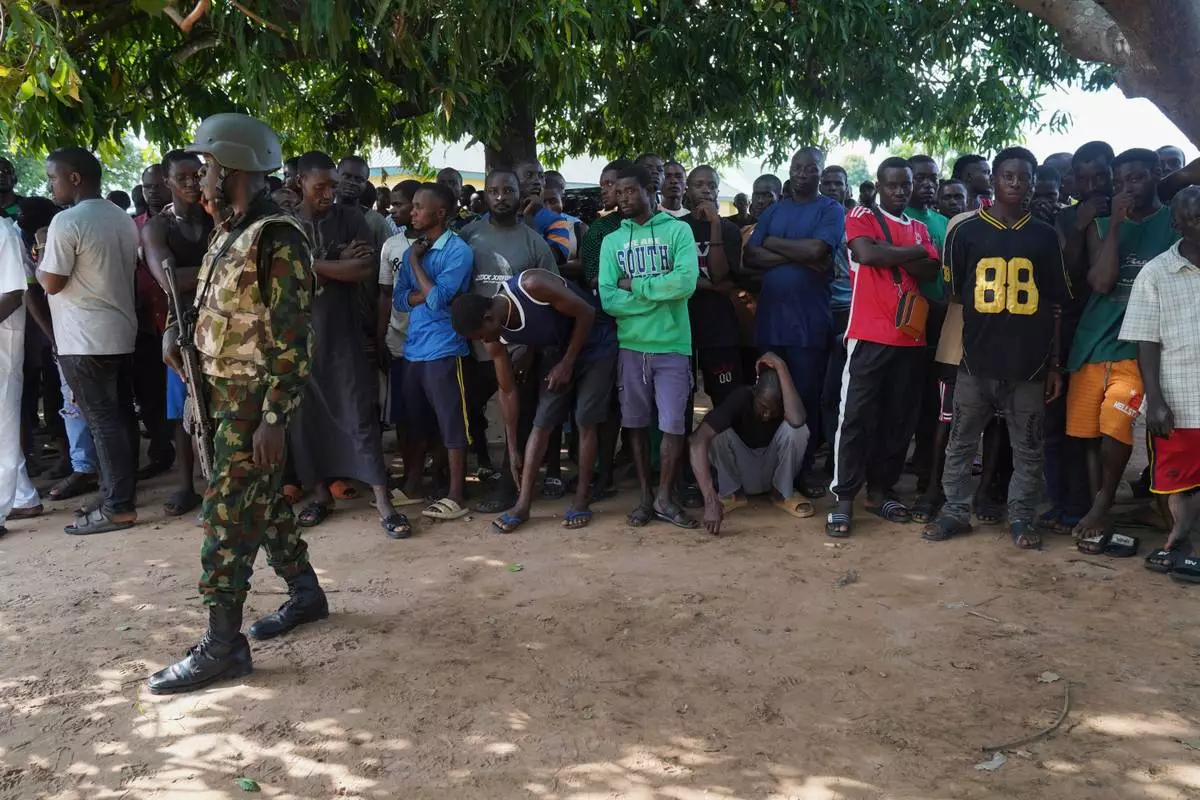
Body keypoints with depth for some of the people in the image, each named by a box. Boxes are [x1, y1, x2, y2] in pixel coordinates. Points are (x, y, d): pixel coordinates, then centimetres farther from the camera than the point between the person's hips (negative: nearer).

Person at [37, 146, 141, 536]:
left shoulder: (67, 221, -14)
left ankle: (117, 506, -2)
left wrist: (36, 262, 6)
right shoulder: (124, 218, 10)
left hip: (86, 340, -8)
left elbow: (51, 283, -14)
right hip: (121, 332, 8)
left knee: (102, 420, -5)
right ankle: (122, 485, 21)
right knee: (121, 415, 12)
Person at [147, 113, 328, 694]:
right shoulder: (230, 236, 12)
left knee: (226, 515, -6)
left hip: (254, 398, -9)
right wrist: (177, 329, 4)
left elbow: (291, 337, -20)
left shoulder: (276, 239, -17)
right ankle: (305, 593, 32)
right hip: (224, 392, 9)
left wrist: (273, 418, -23)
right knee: (263, 501, 17)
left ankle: (222, 646, 2)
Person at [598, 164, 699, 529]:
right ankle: (645, 495, 21)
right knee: (636, 423, 9)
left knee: (673, 424, -1)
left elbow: (686, 282, -16)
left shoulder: (678, 230, 0)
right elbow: (608, 300, -5)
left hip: (672, 345, -2)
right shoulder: (611, 241, 8)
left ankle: (665, 497, 14)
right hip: (630, 346, 3)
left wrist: (636, 285, -9)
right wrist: (660, 293, -11)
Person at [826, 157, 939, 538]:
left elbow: (930, 270, 1)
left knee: (900, 418, 9)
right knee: (857, 416, -6)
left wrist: (889, 254, -11)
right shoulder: (861, 216, 3)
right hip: (869, 334, -5)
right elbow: (867, 254, -17)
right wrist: (913, 252, -4)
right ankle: (843, 498, -3)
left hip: (910, 336, 6)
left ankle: (881, 489, 20)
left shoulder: (920, 228, 18)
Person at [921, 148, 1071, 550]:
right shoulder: (965, 231, 4)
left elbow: (1055, 305, 10)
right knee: (962, 443, 6)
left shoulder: (1045, 235, 8)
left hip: (1030, 363, 1)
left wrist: (1055, 363, 6)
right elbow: (953, 295, 7)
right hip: (977, 360, -1)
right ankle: (955, 511, 18)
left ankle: (1021, 518, 19)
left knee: (1027, 448, 8)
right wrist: (959, 347, 2)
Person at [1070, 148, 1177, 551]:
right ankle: (1098, 513, 19)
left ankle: (1102, 506, 1)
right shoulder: (1102, 225, 10)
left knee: (1114, 427, -18)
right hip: (1092, 342, 3)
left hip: (1138, 346, -3)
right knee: (1090, 434, 6)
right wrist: (1115, 223, -8)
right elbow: (1100, 282, -5)